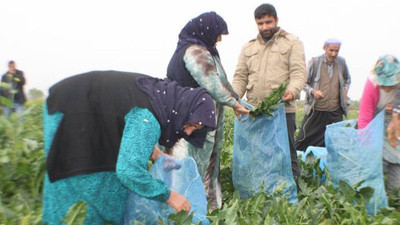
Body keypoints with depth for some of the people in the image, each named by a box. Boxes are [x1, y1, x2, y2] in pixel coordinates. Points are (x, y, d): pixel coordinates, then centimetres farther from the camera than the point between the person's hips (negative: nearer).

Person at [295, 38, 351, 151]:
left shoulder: (341, 62, 6)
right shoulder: (314, 62, -5)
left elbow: (347, 79, 26)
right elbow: (304, 82, -1)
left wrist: (345, 90, 9)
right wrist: (312, 91, -18)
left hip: (335, 111, 4)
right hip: (315, 110, -3)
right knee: (304, 139, 0)